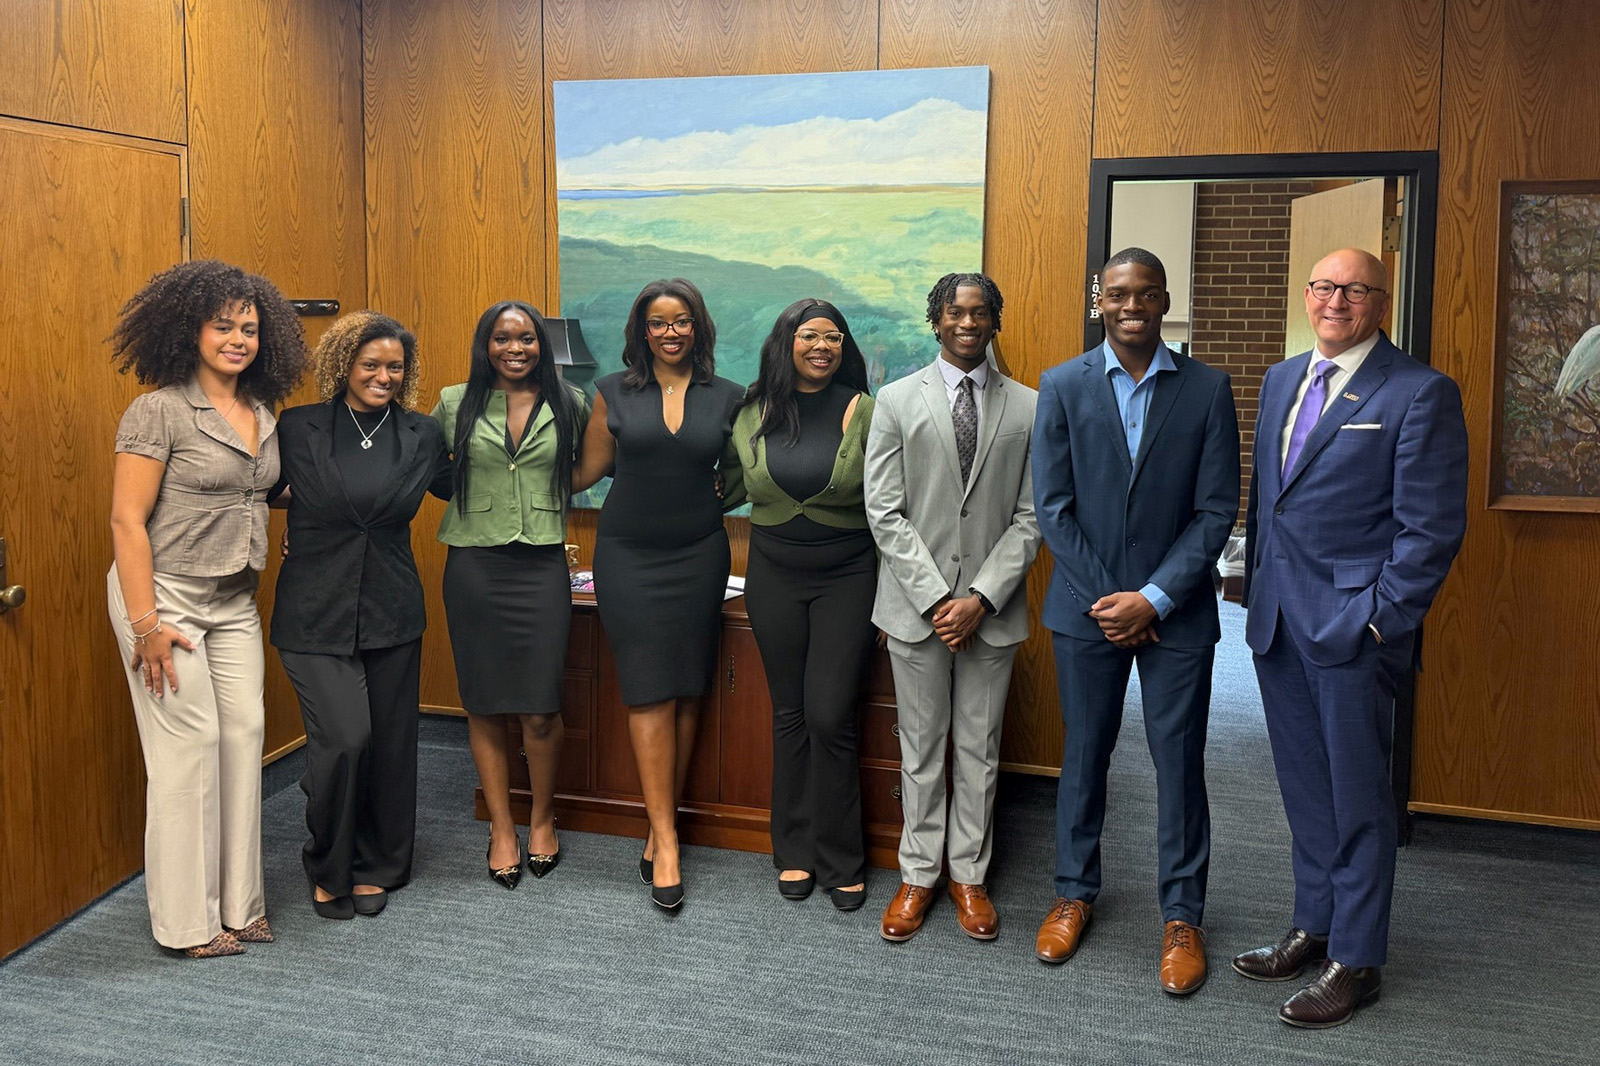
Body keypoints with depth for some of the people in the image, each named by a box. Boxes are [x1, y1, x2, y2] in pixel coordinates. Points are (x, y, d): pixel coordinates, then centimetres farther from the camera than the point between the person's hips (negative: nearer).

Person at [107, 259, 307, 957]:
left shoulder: (262, 414, 8)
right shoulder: (161, 411, -12)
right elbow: (126, 519, -15)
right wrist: (146, 624, -18)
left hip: (234, 603, 7)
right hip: (165, 596, -7)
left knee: (244, 735, 5)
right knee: (190, 744, -4)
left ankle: (237, 903, 17)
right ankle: (188, 921, 9)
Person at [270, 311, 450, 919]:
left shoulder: (420, 435, 5)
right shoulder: (299, 429, 0)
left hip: (391, 613, 3)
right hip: (316, 614, -2)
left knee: (389, 743, 8)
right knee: (343, 737, -14)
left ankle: (375, 867, 29)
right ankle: (328, 869, 10)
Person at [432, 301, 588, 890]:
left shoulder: (569, 405, 6)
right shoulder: (456, 405, 5)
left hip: (541, 565, -1)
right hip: (473, 566, 1)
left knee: (541, 708, -3)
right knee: (484, 703, 6)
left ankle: (542, 819, 21)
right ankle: (501, 827, 20)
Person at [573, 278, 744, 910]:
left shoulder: (728, 398, 5)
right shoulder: (614, 392, 3)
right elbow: (587, 470, 9)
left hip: (698, 555, 2)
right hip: (629, 556, -1)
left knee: (687, 693, 4)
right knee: (650, 693, -6)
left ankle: (660, 828, 16)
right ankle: (666, 841, -3)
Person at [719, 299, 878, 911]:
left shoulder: (864, 412, -5)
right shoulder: (753, 414, 4)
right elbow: (731, 487, 17)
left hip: (847, 578, -3)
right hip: (775, 578, 3)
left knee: (830, 716, -6)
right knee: (790, 713, 10)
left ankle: (840, 861, 10)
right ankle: (794, 852, 23)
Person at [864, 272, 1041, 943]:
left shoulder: (1027, 408, 4)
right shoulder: (896, 401, 2)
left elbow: (1030, 518, 0)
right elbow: (885, 514, -3)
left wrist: (981, 599, -11)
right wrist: (935, 598, -11)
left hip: (991, 609, 1)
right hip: (916, 605, 0)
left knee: (979, 749, 10)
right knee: (921, 747, 10)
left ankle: (969, 874, 24)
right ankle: (918, 875, 23)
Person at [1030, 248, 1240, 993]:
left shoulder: (1207, 389, -1)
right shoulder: (1062, 386, 1)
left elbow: (1216, 510, -4)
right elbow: (1052, 506, -2)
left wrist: (1154, 598, -12)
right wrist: (1106, 597, -8)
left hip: (1176, 610, -1)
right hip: (1087, 606, 1)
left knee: (1179, 762, 5)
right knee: (1084, 754, 12)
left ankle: (1182, 916, 20)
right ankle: (1074, 891, 30)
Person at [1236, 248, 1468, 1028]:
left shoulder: (1421, 393, -9)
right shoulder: (1282, 379, 13)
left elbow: (1432, 527, -12)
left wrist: (1377, 617, -15)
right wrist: (1256, 587, 12)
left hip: (1352, 622, -6)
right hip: (1278, 618, 7)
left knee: (1356, 798, 5)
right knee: (1304, 789, 17)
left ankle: (1355, 960, 18)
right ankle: (1313, 928, 32)